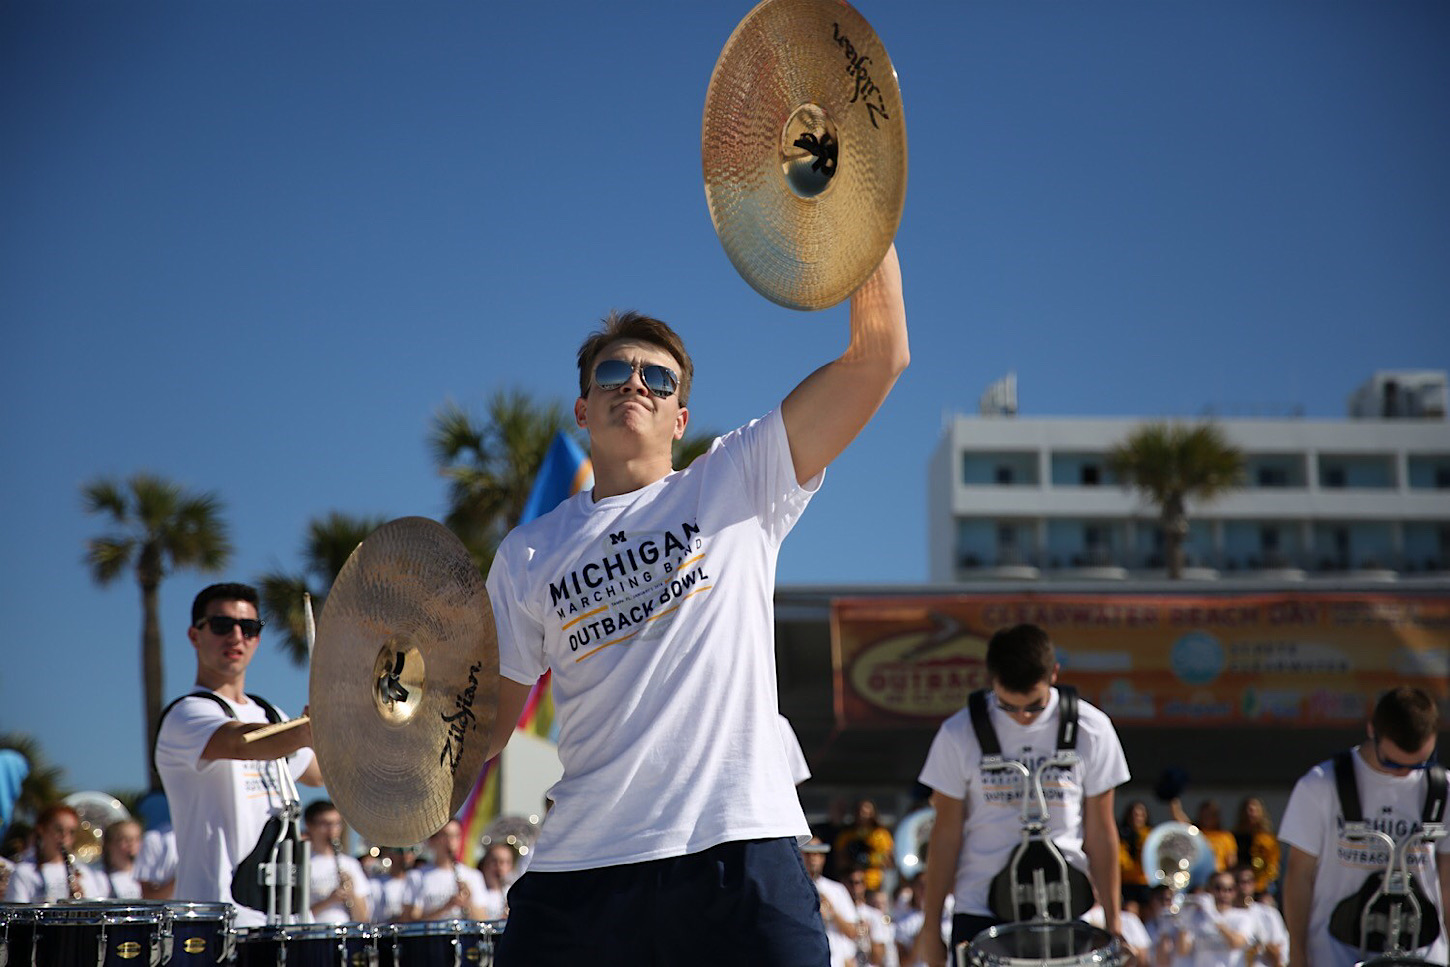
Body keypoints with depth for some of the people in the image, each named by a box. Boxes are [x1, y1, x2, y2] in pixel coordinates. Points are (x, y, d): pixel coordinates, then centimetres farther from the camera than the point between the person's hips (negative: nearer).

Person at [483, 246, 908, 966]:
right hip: (581, 862, 2)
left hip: (739, 847, -2)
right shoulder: (528, 555, 16)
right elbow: (487, 723, 17)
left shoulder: (738, 486, 9)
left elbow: (878, 357, 1)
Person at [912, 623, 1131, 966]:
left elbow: (1100, 833, 2)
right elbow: (946, 834, 0)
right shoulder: (959, 735, -6)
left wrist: (1112, 924, 5)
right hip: (979, 912, 0)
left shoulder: (1091, 730, -5)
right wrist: (931, 927, 2)